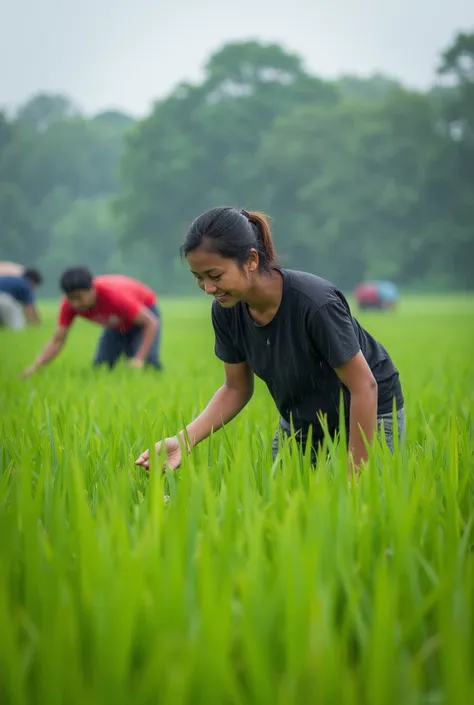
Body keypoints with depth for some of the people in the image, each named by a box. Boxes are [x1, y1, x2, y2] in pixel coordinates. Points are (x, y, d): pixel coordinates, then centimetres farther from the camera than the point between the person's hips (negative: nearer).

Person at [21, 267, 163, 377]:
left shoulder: (114, 295, -43)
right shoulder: (69, 304, -28)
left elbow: (151, 322, -38)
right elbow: (57, 341, -21)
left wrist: (139, 359, -49)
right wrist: (34, 367, -37)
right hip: (116, 324, 6)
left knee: (149, 360, -26)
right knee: (100, 365, -11)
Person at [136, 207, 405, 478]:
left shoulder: (315, 302, -34)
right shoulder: (227, 311, -16)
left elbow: (364, 386, -25)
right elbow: (237, 388, -2)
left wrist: (355, 475, -22)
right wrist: (184, 439, -18)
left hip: (369, 416, -5)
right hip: (299, 423, 6)